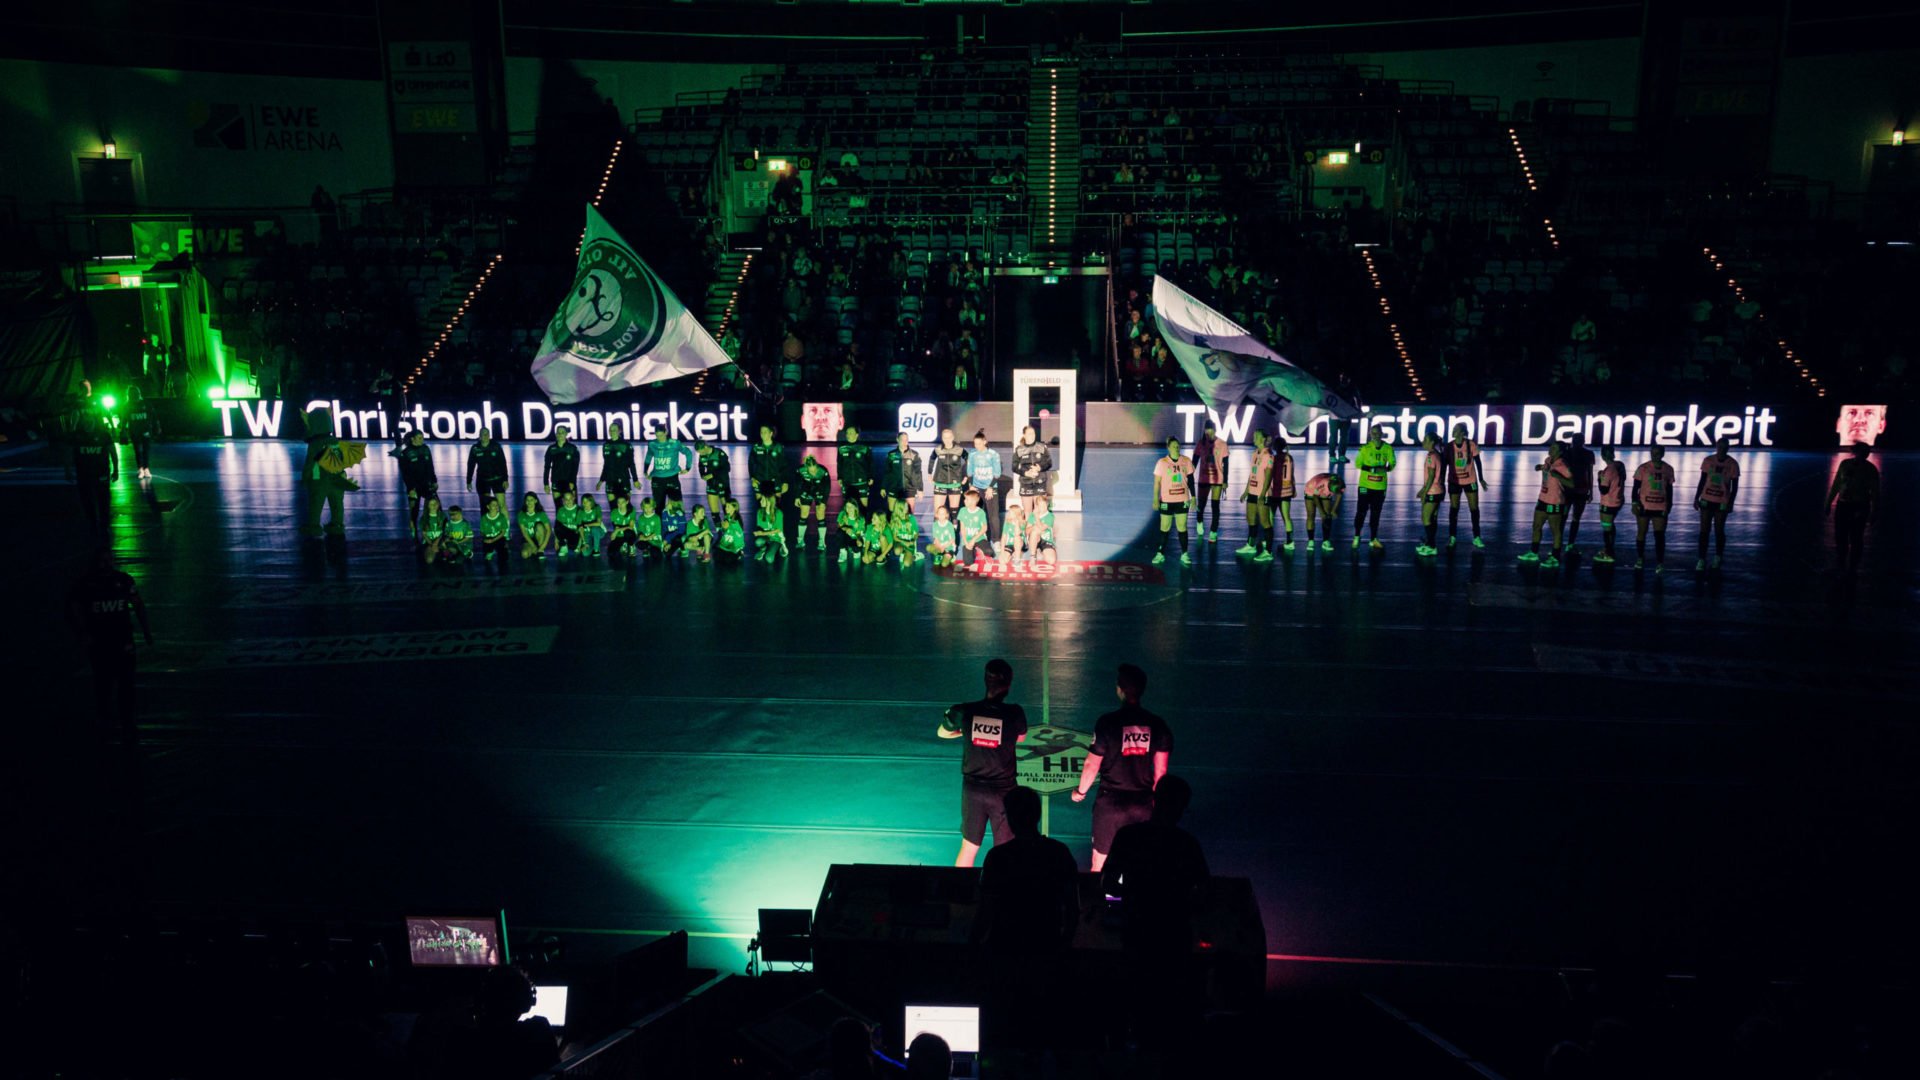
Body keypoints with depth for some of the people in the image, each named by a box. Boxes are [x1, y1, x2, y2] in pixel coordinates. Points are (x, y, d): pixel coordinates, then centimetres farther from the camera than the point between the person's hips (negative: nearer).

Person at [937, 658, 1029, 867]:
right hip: (1003, 792, -2)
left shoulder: (963, 711, -11)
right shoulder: (1014, 713, -16)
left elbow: (942, 733, 10)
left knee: (968, 848, 18)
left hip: (972, 789, 2)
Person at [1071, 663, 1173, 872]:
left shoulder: (1108, 722, -13)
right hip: (1144, 804, 3)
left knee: (1100, 866, 11)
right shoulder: (1157, 725, -3)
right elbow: (1161, 771, 3)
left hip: (1111, 802, -3)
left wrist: (1080, 791, 9)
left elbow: (1092, 764, -8)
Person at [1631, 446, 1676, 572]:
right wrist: (1635, 502, -11)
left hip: (1661, 507, 1)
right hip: (1644, 506, -1)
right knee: (1641, 533, 10)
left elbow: (1669, 489, 11)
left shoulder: (1668, 469, 3)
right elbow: (1636, 487, -4)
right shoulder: (1643, 468, -5)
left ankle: (1660, 562, 0)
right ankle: (1640, 559, 25)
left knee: (1660, 535, -3)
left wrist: (1669, 505, 9)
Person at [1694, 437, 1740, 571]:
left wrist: (1731, 503, -8)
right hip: (1706, 500, 1)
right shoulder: (1708, 460, -1)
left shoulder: (1732, 464, -6)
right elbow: (1702, 481, 5)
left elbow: (1734, 487, -2)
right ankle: (1701, 560, 5)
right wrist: (1696, 498, 3)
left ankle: (1717, 559, 22)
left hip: (1722, 503, -1)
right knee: (1704, 530, 1)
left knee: (1719, 531, 7)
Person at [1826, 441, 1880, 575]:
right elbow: (1836, 485, 9)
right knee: (1840, 537, 5)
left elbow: (1875, 493, -4)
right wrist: (1829, 503, 11)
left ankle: (1852, 568, 16)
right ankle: (1840, 566, 20)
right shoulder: (1845, 464, 1)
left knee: (1856, 539, 4)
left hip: (1860, 507, -3)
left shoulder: (1871, 470, -7)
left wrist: (1874, 513, -5)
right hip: (1842, 505, 3)